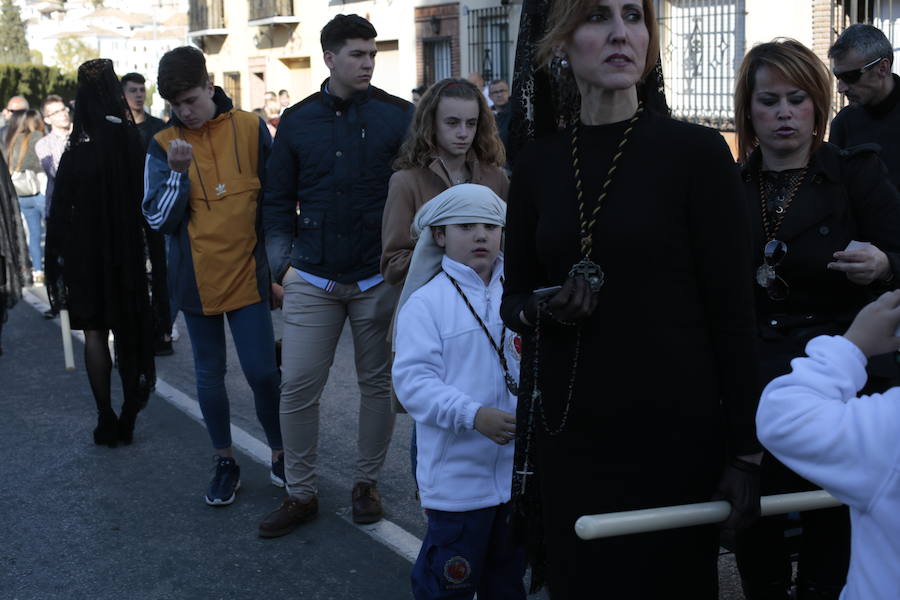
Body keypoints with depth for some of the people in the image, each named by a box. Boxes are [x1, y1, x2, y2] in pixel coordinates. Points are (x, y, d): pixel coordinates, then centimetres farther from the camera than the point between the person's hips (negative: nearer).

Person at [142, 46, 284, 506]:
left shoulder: (250, 129, -2)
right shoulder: (163, 146, -1)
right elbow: (159, 220, -5)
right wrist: (177, 172, -19)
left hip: (247, 274, -1)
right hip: (197, 279, 2)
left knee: (262, 372, -3)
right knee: (210, 375, 11)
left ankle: (279, 455, 18)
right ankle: (225, 462, 27)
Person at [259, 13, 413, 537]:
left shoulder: (398, 116, -2)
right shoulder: (297, 121, 5)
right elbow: (279, 200, 11)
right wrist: (282, 262, 2)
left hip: (379, 277, -1)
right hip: (313, 279, 2)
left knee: (377, 382, 9)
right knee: (299, 386, 0)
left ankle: (367, 482, 27)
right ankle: (301, 493, 15)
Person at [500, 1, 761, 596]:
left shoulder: (697, 152, -7)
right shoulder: (538, 165, 3)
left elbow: (732, 313, -7)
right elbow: (513, 296, 13)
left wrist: (743, 454, -7)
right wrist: (543, 310, -10)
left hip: (672, 435, -3)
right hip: (565, 437, 3)